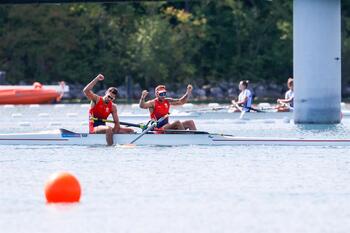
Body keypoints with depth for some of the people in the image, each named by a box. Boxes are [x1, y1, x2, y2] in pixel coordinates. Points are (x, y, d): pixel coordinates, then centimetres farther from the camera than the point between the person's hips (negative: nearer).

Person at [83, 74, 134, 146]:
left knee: (130, 131, -1)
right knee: (109, 129, -40)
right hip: (94, 128, -6)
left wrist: (115, 133, -14)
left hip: (103, 127, 6)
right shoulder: (96, 99, -6)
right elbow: (86, 90, -23)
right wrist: (96, 79, -26)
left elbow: (116, 122, 3)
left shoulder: (113, 106, 6)